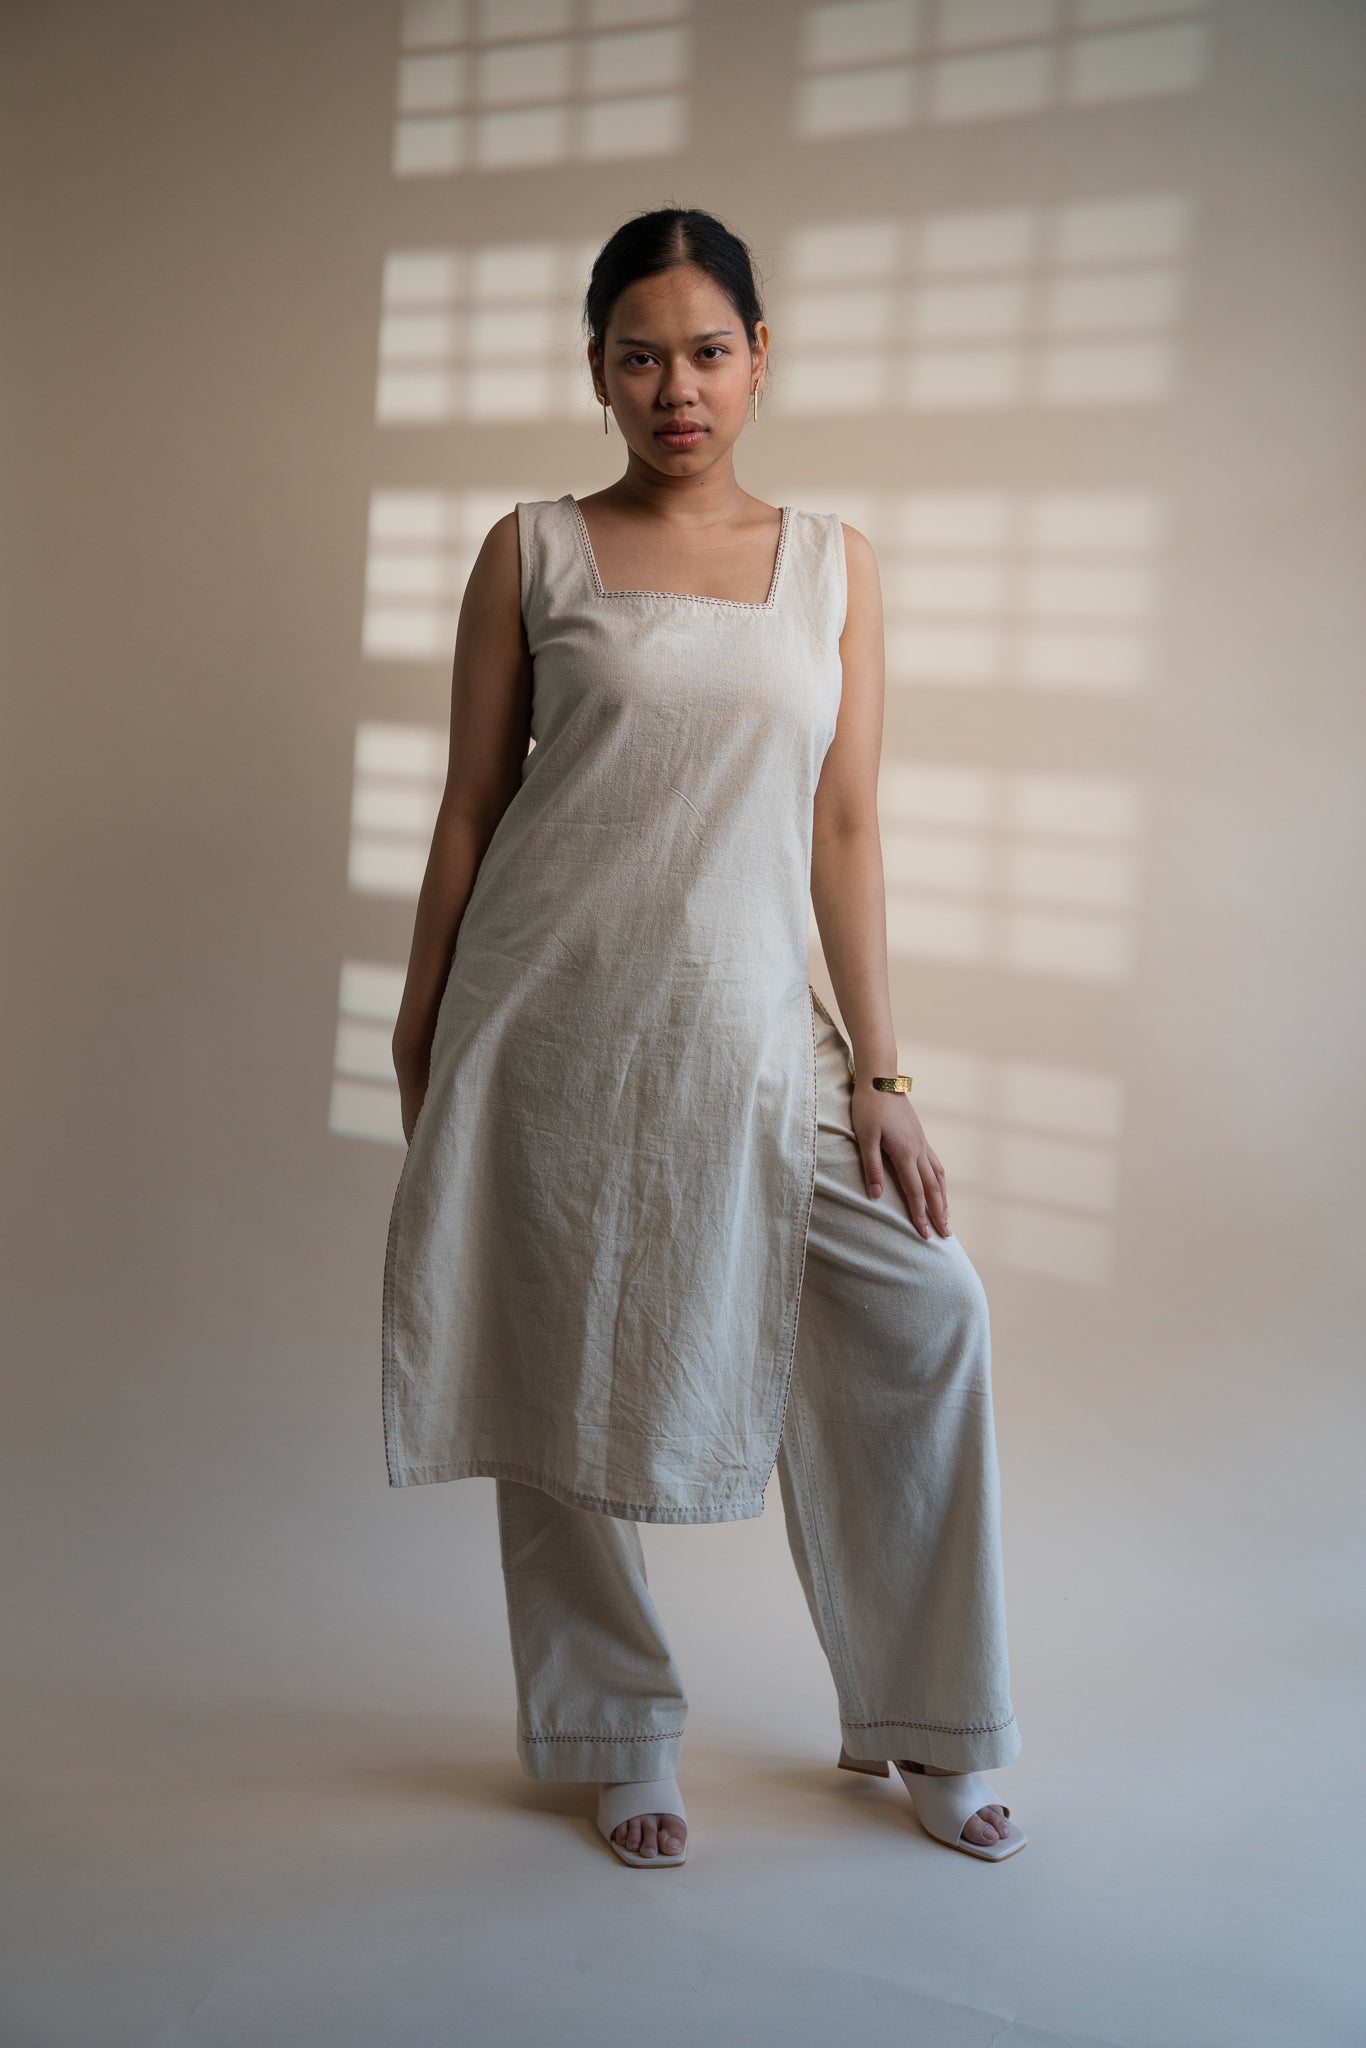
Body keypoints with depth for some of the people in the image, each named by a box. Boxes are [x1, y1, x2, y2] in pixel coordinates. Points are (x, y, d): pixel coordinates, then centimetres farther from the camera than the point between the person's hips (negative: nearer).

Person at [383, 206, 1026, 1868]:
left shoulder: (833, 565, 8)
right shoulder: (532, 552, 3)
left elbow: (844, 830, 5)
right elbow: (470, 806, 5)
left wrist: (877, 1070, 2)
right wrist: (421, 1023, 5)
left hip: (746, 1026, 2)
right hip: (549, 1019, -1)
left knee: (929, 1316, -4)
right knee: (565, 1372, 5)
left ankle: (930, 1731, 16)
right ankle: (620, 1747, 26)